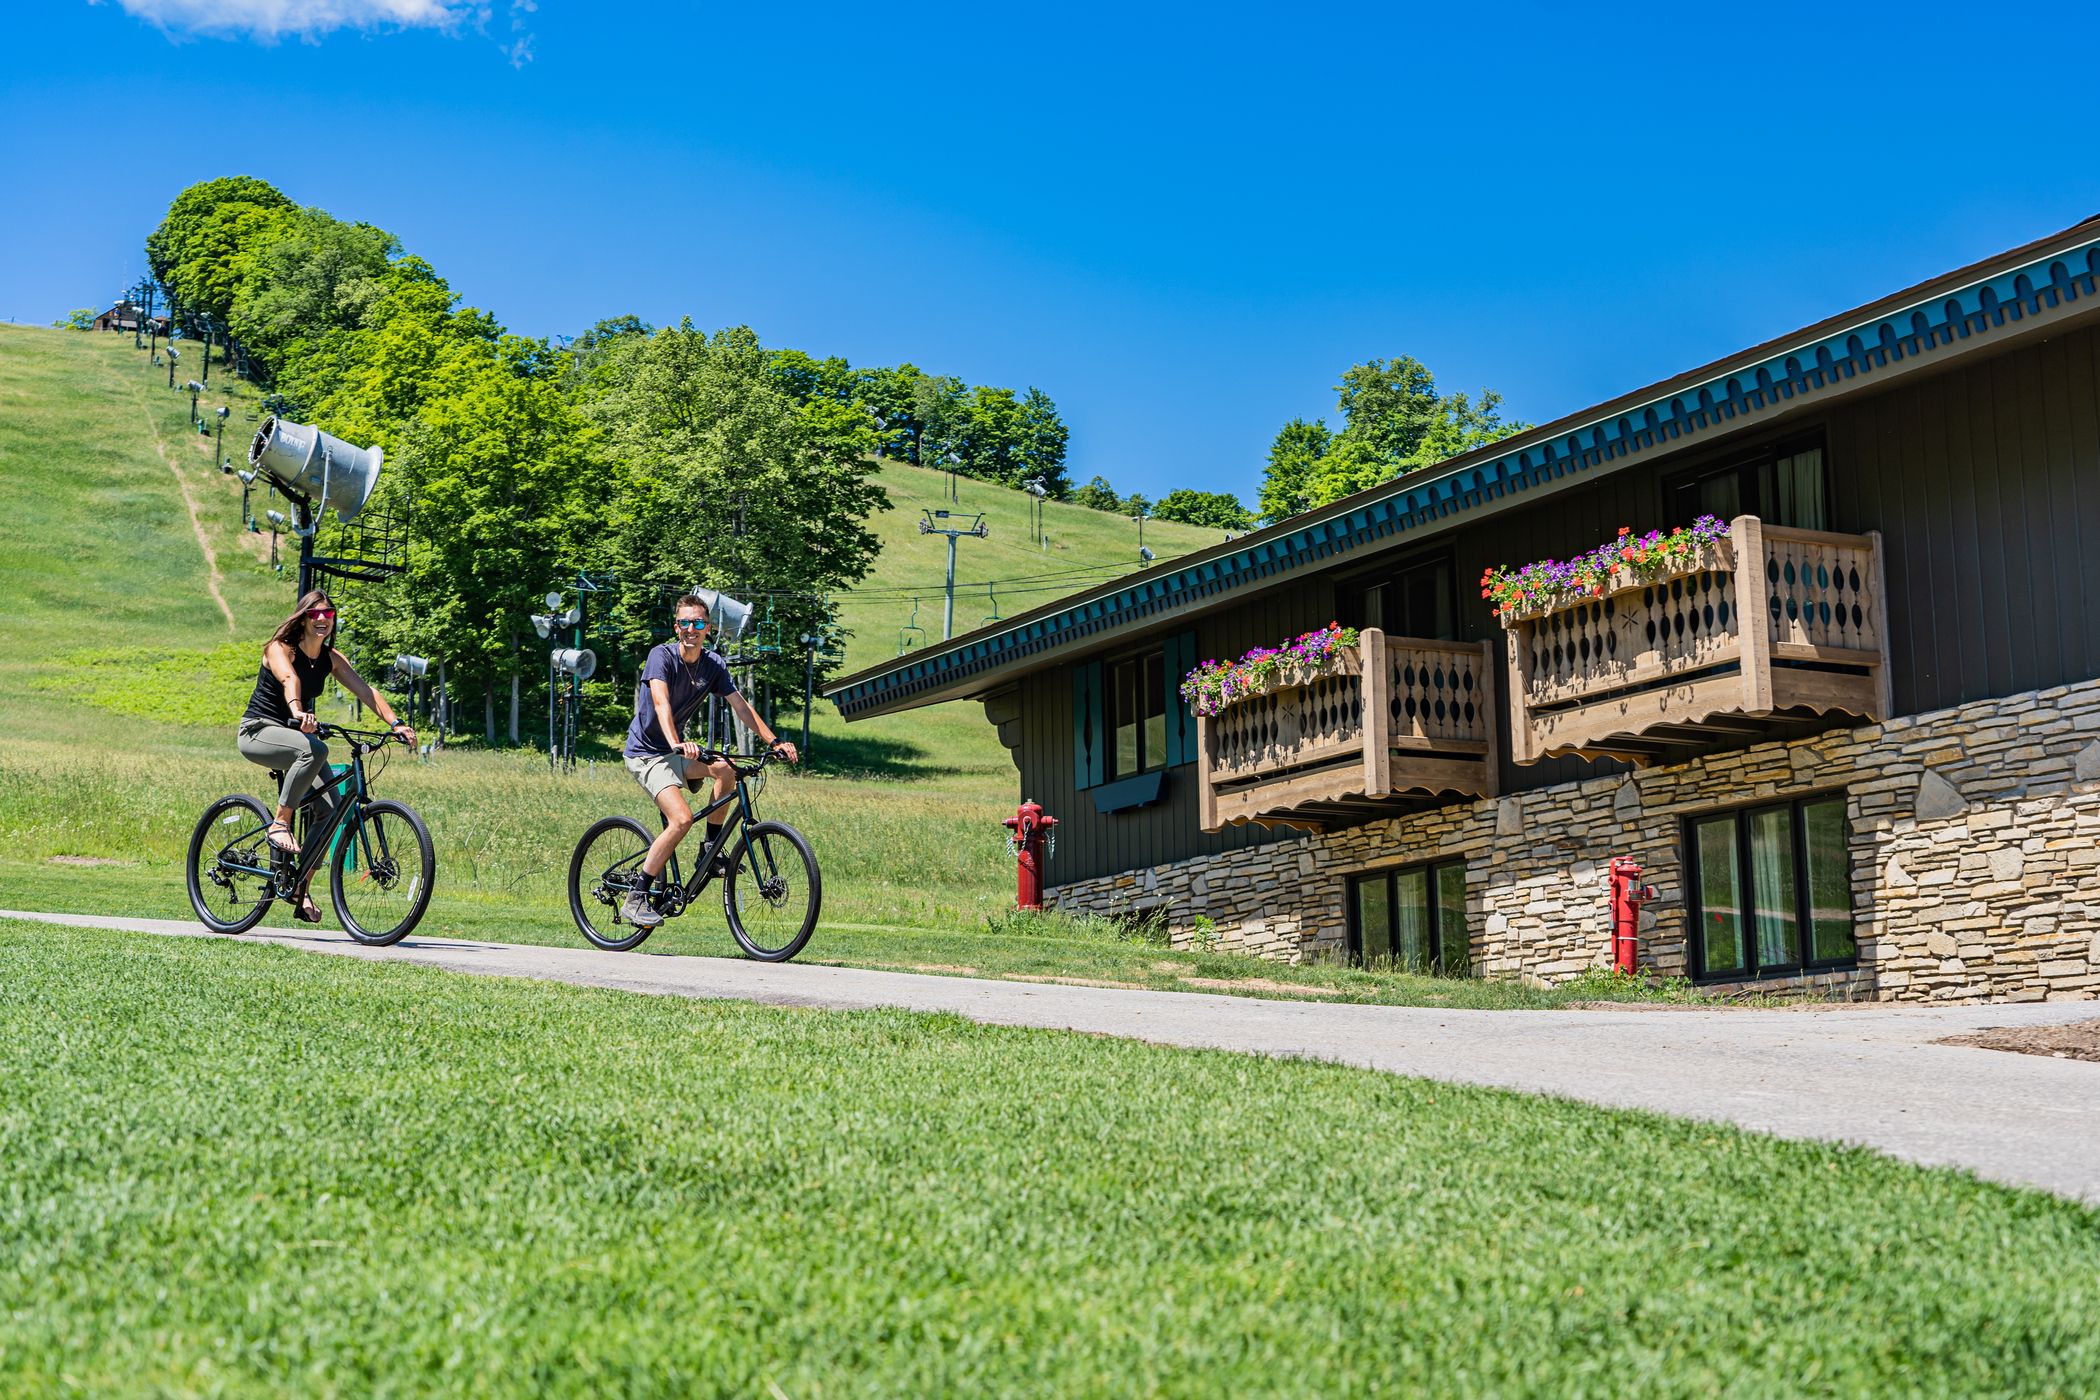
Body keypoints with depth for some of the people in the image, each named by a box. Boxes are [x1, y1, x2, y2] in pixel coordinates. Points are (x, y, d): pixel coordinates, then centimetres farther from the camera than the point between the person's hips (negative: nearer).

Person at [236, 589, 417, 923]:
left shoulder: (332, 659, 5)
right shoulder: (280, 649, -12)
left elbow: (365, 690, -8)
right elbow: (289, 679, -34)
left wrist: (395, 724, -24)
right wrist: (297, 712, -55)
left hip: (296, 735, 6)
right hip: (259, 732, -6)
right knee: (315, 749, -38)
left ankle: (301, 892, 0)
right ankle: (279, 824, -26)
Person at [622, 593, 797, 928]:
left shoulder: (714, 665, 0)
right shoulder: (662, 655, -18)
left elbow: (741, 706, 1)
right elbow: (661, 702, -33)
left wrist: (774, 742, -11)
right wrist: (677, 744, -50)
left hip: (675, 750, 7)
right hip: (646, 753, -7)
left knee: (726, 768, -19)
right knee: (682, 819, -24)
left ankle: (711, 850, -2)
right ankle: (636, 900, -17)